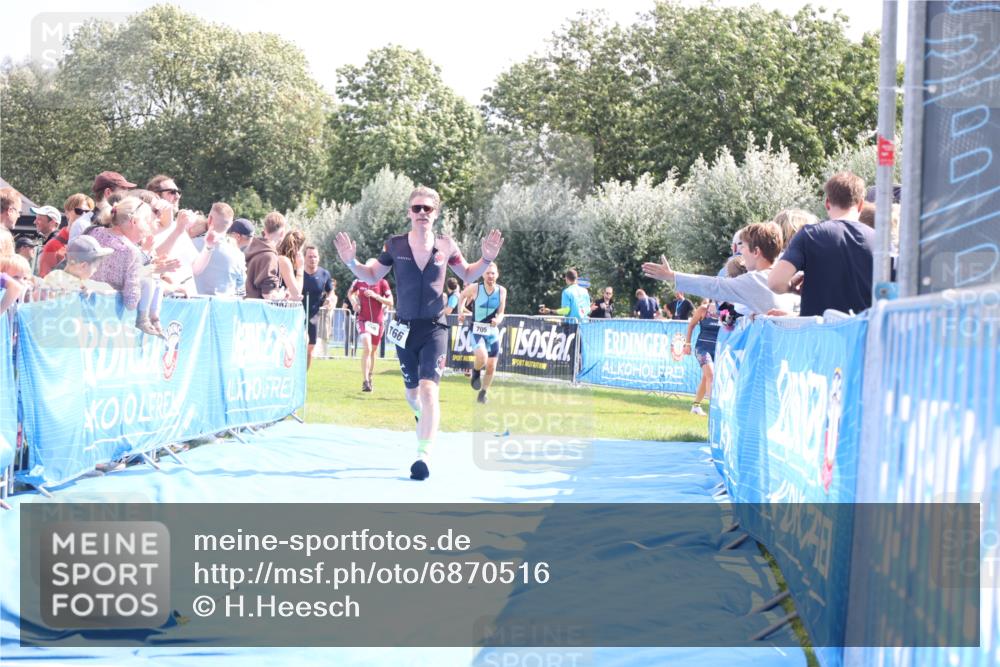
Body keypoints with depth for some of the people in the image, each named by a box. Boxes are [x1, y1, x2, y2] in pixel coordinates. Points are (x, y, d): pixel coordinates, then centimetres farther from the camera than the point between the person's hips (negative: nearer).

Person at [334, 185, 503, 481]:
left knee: (428, 388, -19)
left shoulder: (446, 246, -4)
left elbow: (467, 275, 12)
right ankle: (427, 419, 51)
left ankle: (423, 456, -23)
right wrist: (351, 262, -12)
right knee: (412, 392, 15)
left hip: (434, 328, -2)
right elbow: (372, 276, 6)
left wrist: (487, 260, -6)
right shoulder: (395, 245, -5)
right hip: (405, 328, 2)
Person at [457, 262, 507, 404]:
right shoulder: (475, 288, -9)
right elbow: (463, 296, 12)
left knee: (491, 367, 6)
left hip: (493, 331, 3)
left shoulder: (501, 291, -2)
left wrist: (498, 320, -21)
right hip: (477, 330, -3)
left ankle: (483, 394, 29)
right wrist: (460, 311, 0)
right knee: (482, 357, -30)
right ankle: (476, 372, 6)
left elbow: (501, 312, 1)